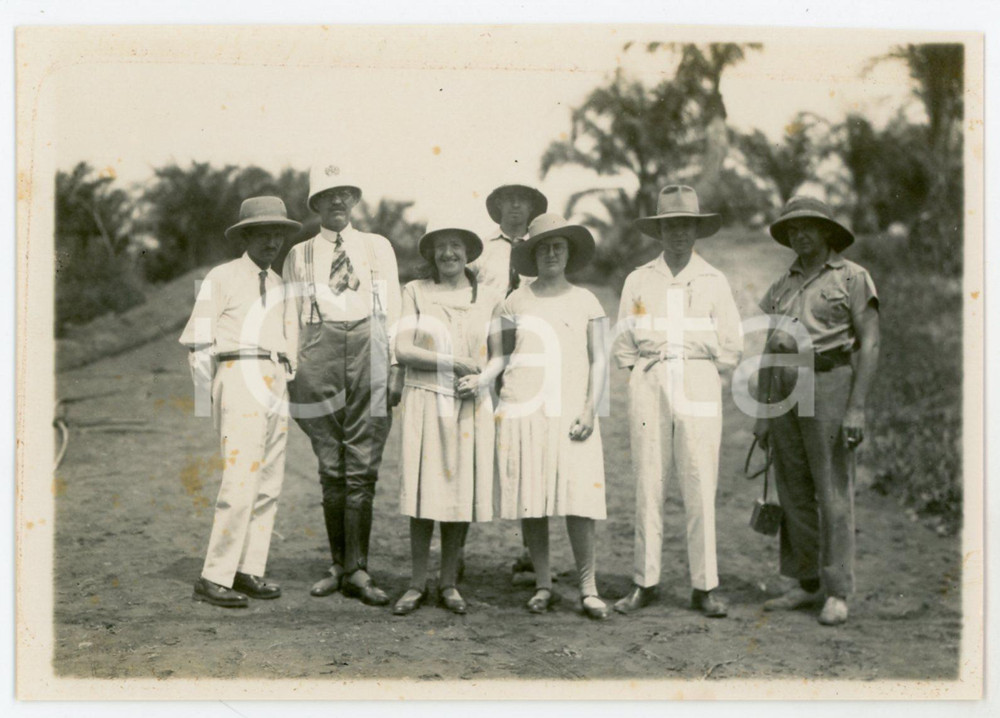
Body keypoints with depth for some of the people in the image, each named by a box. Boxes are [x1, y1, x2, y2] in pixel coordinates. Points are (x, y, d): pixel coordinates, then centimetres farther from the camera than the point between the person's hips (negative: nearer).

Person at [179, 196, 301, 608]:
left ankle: (248, 571, 11)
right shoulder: (222, 278, 2)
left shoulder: (279, 285, 20)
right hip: (240, 377, -7)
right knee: (241, 482, -15)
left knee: (269, 485, 4)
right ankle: (214, 578, -11)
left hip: (276, 385, 7)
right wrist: (207, 401, -3)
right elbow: (197, 339, 0)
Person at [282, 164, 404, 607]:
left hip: (368, 353, 0)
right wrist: (293, 371, 4)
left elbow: (393, 309, 11)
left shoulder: (378, 247, 15)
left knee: (363, 467, -4)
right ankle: (340, 565, 13)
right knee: (331, 467, 3)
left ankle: (357, 571, -1)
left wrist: (396, 366, 2)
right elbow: (292, 317, 13)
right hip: (321, 353, 0)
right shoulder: (300, 255, 14)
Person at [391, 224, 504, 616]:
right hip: (425, 399, -1)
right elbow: (403, 350, -3)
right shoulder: (416, 292, 5)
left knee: (462, 488, 2)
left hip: (472, 404, 1)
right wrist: (455, 362, -10)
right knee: (423, 489, -2)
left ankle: (449, 583, 13)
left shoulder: (489, 296, 9)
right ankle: (417, 584, 9)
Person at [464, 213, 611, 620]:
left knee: (577, 501, -9)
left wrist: (590, 410, -3)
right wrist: (481, 380, -5)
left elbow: (598, 360, 8)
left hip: (571, 415, -1)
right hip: (522, 413, 1)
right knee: (530, 500, 1)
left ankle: (588, 588, 0)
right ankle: (543, 586, 12)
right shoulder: (515, 302, 11)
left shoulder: (585, 302, 11)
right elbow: (501, 355, 15)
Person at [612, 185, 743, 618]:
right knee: (647, 487, 0)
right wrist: (648, 369, 4)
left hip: (699, 392, -1)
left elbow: (731, 348, 7)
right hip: (649, 392, 1)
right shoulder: (638, 281, 11)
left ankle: (704, 586, 4)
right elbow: (623, 347, 13)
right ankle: (645, 582, 8)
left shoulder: (714, 282, 8)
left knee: (700, 489, -3)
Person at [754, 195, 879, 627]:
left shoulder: (852, 277, 0)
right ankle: (808, 585, 15)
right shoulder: (782, 286, 17)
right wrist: (763, 412, 11)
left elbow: (869, 343, -7)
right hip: (785, 389, 6)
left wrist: (857, 408, -16)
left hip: (828, 385, -6)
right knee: (794, 490, 6)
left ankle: (837, 593, -3)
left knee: (833, 491, -7)